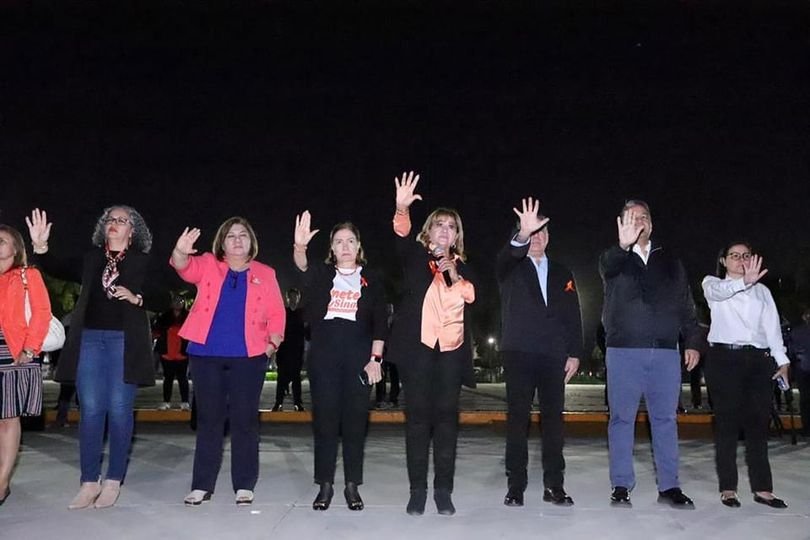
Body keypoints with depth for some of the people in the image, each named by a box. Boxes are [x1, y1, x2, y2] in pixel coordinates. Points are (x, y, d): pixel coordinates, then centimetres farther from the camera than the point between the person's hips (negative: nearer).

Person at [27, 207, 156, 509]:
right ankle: (89, 482, 11)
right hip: (90, 340, 3)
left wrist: (136, 298, -18)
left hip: (124, 343, -3)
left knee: (119, 411, 0)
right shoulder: (92, 258, 14)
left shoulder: (142, 261, 5)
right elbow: (58, 270, 5)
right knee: (90, 411, 3)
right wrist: (40, 246, -8)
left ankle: (113, 481, 11)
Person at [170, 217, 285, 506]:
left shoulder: (265, 274, 7)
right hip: (206, 354, 1)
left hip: (247, 357, -1)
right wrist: (180, 252, -33)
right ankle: (202, 485, 16)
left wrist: (272, 344, -5)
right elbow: (185, 267, -11)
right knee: (208, 419, 8)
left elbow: (276, 314, 6)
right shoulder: (208, 265, 8)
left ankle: (244, 485, 13)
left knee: (244, 419, 4)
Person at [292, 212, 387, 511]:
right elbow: (303, 266, -16)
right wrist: (299, 246, -38)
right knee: (324, 420, 2)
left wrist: (375, 358, -4)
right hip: (323, 356, 0)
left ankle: (352, 486, 13)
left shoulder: (371, 279, 9)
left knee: (355, 421, 2)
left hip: (358, 357, 0)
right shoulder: (322, 274, 8)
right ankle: (325, 485, 12)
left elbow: (380, 323, 5)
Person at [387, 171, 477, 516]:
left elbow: (471, 295, 1)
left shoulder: (461, 266, 17)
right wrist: (402, 209, -31)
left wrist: (453, 271, -12)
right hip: (418, 346, -2)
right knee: (417, 417, -1)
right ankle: (417, 490, 7)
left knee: (446, 417, 2)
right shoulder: (416, 257, 8)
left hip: (451, 349, 2)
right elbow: (401, 237, -13)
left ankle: (443, 490, 10)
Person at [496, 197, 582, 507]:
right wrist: (522, 234, -39)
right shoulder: (511, 269, 6)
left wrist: (574, 353, 3)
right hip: (519, 354, -2)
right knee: (517, 418, -1)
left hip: (553, 356, 3)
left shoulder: (562, 274, 16)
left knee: (554, 418, 3)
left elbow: (573, 316, 12)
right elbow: (506, 258, -20)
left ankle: (553, 485, 11)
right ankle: (516, 486, 5)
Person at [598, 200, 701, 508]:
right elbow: (607, 267, -19)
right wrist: (623, 245, -40)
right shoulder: (614, 259, 7)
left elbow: (686, 305, 14)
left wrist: (692, 342, 5)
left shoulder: (670, 262, 16)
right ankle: (622, 485, 9)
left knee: (665, 419, 5)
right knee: (622, 419, 1)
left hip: (665, 352, 2)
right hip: (624, 350, -2)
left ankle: (669, 486, 13)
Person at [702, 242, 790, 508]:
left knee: (758, 422, 2)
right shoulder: (712, 283, 8)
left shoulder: (761, 290, 21)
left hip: (758, 359, 4)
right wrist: (744, 281, -37)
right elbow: (718, 291, -17)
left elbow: (772, 326, 15)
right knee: (727, 421, -3)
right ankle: (728, 488, 1)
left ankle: (762, 488, 6)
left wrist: (782, 359, 5)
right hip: (724, 358, -4)